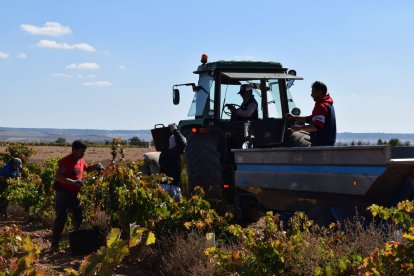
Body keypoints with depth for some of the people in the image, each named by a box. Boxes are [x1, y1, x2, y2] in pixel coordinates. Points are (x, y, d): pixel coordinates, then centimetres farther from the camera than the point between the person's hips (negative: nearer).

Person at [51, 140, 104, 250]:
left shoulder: (81, 161, 7)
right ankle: (54, 244, -2)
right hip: (64, 192, -8)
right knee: (61, 217, -8)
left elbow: (87, 169, 29)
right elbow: (58, 177, -28)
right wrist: (73, 182, -36)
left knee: (78, 217, 15)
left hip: (75, 193, 8)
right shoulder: (66, 161, -19)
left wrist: (95, 166, 8)